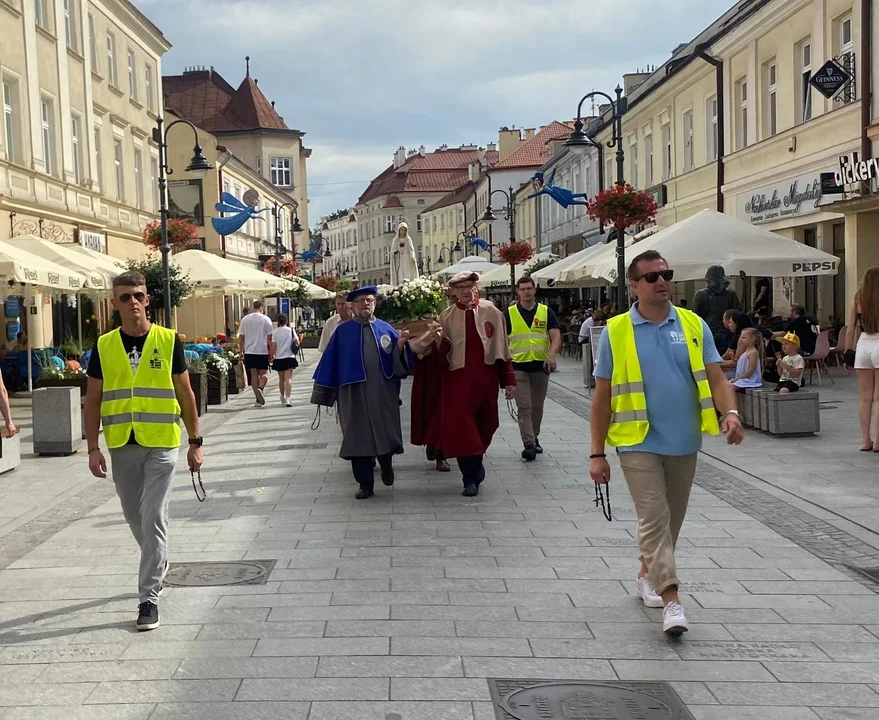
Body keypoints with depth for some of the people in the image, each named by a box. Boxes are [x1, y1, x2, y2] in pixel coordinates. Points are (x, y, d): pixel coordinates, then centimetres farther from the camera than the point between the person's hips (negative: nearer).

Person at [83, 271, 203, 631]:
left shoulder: (169, 341, -3)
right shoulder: (104, 345, 2)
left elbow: (185, 394, 3)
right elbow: (93, 399, 6)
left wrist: (195, 443, 2)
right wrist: (93, 447, -1)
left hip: (161, 443, -3)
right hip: (121, 445, 3)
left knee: (153, 518, -7)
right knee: (135, 517, 16)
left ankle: (149, 596, -1)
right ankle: (158, 564, 42)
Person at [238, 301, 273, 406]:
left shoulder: (245, 319, 5)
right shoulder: (266, 319, -2)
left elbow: (241, 337, 7)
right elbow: (269, 338, -3)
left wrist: (241, 351, 14)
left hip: (249, 351, 2)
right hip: (262, 350, -2)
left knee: (254, 374, 7)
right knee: (264, 373, 6)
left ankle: (258, 399, 5)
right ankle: (260, 389, -23)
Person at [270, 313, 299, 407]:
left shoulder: (275, 332, -2)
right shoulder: (291, 330, -1)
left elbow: (273, 346, -4)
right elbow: (297, 342, -2)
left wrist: (272, 356, 8)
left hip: (278, 358, 1)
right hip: (289, 357, -1)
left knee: (281, 379, 16)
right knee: (288, 378, -8)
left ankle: (283, 398, 30)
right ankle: (287, 399, -22)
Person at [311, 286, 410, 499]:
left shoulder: (385, 329, 9)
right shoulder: (342, 331, 5)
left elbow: (399, 360, 6)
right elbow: (330, 362, 5)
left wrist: (400, 345, -15)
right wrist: (325, 392, 3)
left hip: (383, 392, 1)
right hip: (354, 393, -1)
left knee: (385, 433, 3)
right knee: (358, 438, 1)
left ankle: (386, 464, 34)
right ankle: (365, 484, 10)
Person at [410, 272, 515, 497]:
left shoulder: (491, 311, 2)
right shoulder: (446, 317, 2)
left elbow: (503, 346, 5)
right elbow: (437, 351, 0)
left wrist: (509, 380, 4)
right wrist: (432, 336, -23)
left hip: (486, 378, 1)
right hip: (457, 379, -1)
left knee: (484, 425, 10)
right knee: (461, 427, -7)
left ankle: (475, 466, 33)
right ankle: (471, 478, 1)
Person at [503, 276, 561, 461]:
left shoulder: (546, 312, 5)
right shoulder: (509, 313, 3)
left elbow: (556, 337, -3)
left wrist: (552, 356, -20)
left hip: (541, 366, 2)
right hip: (518, 366, -2)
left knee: (537, 407, 13)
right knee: (524, 407, -9)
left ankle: (534, 438, 31)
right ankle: (529, 445, -10)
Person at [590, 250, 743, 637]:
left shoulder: (694, 325, 3)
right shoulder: (615, 332, -3)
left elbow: (715, 377, 0)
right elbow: (602, 396, 0)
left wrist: (730, 412, -21)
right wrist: (597, 453, -2)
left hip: (684, 442, 3)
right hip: (639, 442, -3)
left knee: (672, 519, 15)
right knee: (654, 518, -9)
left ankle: (647, 573, 37)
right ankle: (671, 599, -8)